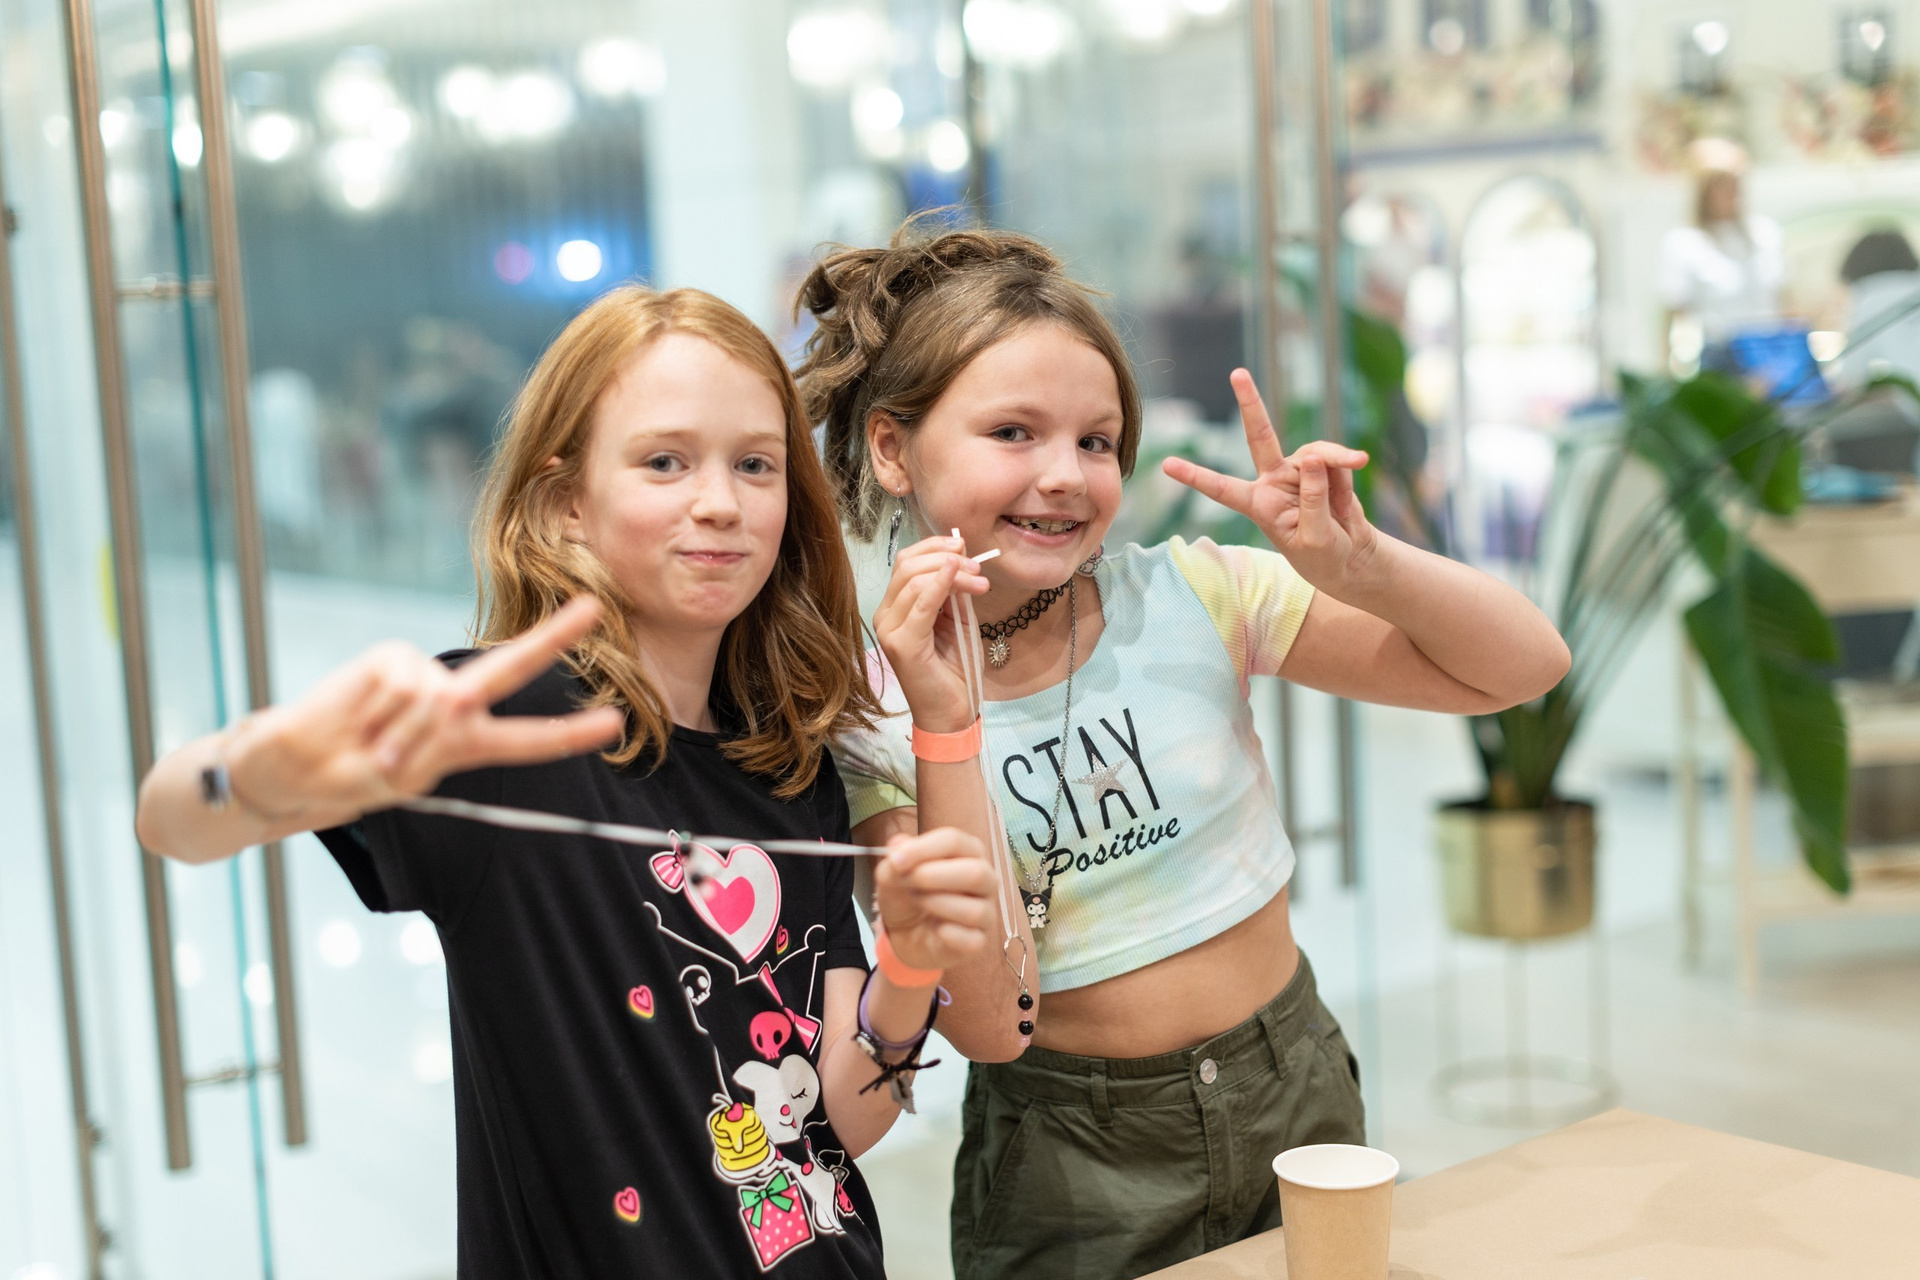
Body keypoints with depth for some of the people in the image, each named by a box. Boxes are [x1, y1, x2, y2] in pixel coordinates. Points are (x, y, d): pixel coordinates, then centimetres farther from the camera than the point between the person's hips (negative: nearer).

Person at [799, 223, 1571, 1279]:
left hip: (1295, 1101, 2)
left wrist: (1356, 565, -25)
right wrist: (945, 726, -26)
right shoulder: (867, 711, -10)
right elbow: (985, 1023, -20)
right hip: (1070, 1171, -2)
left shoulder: (1191, 597, -8)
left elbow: (1525, 667, -8)